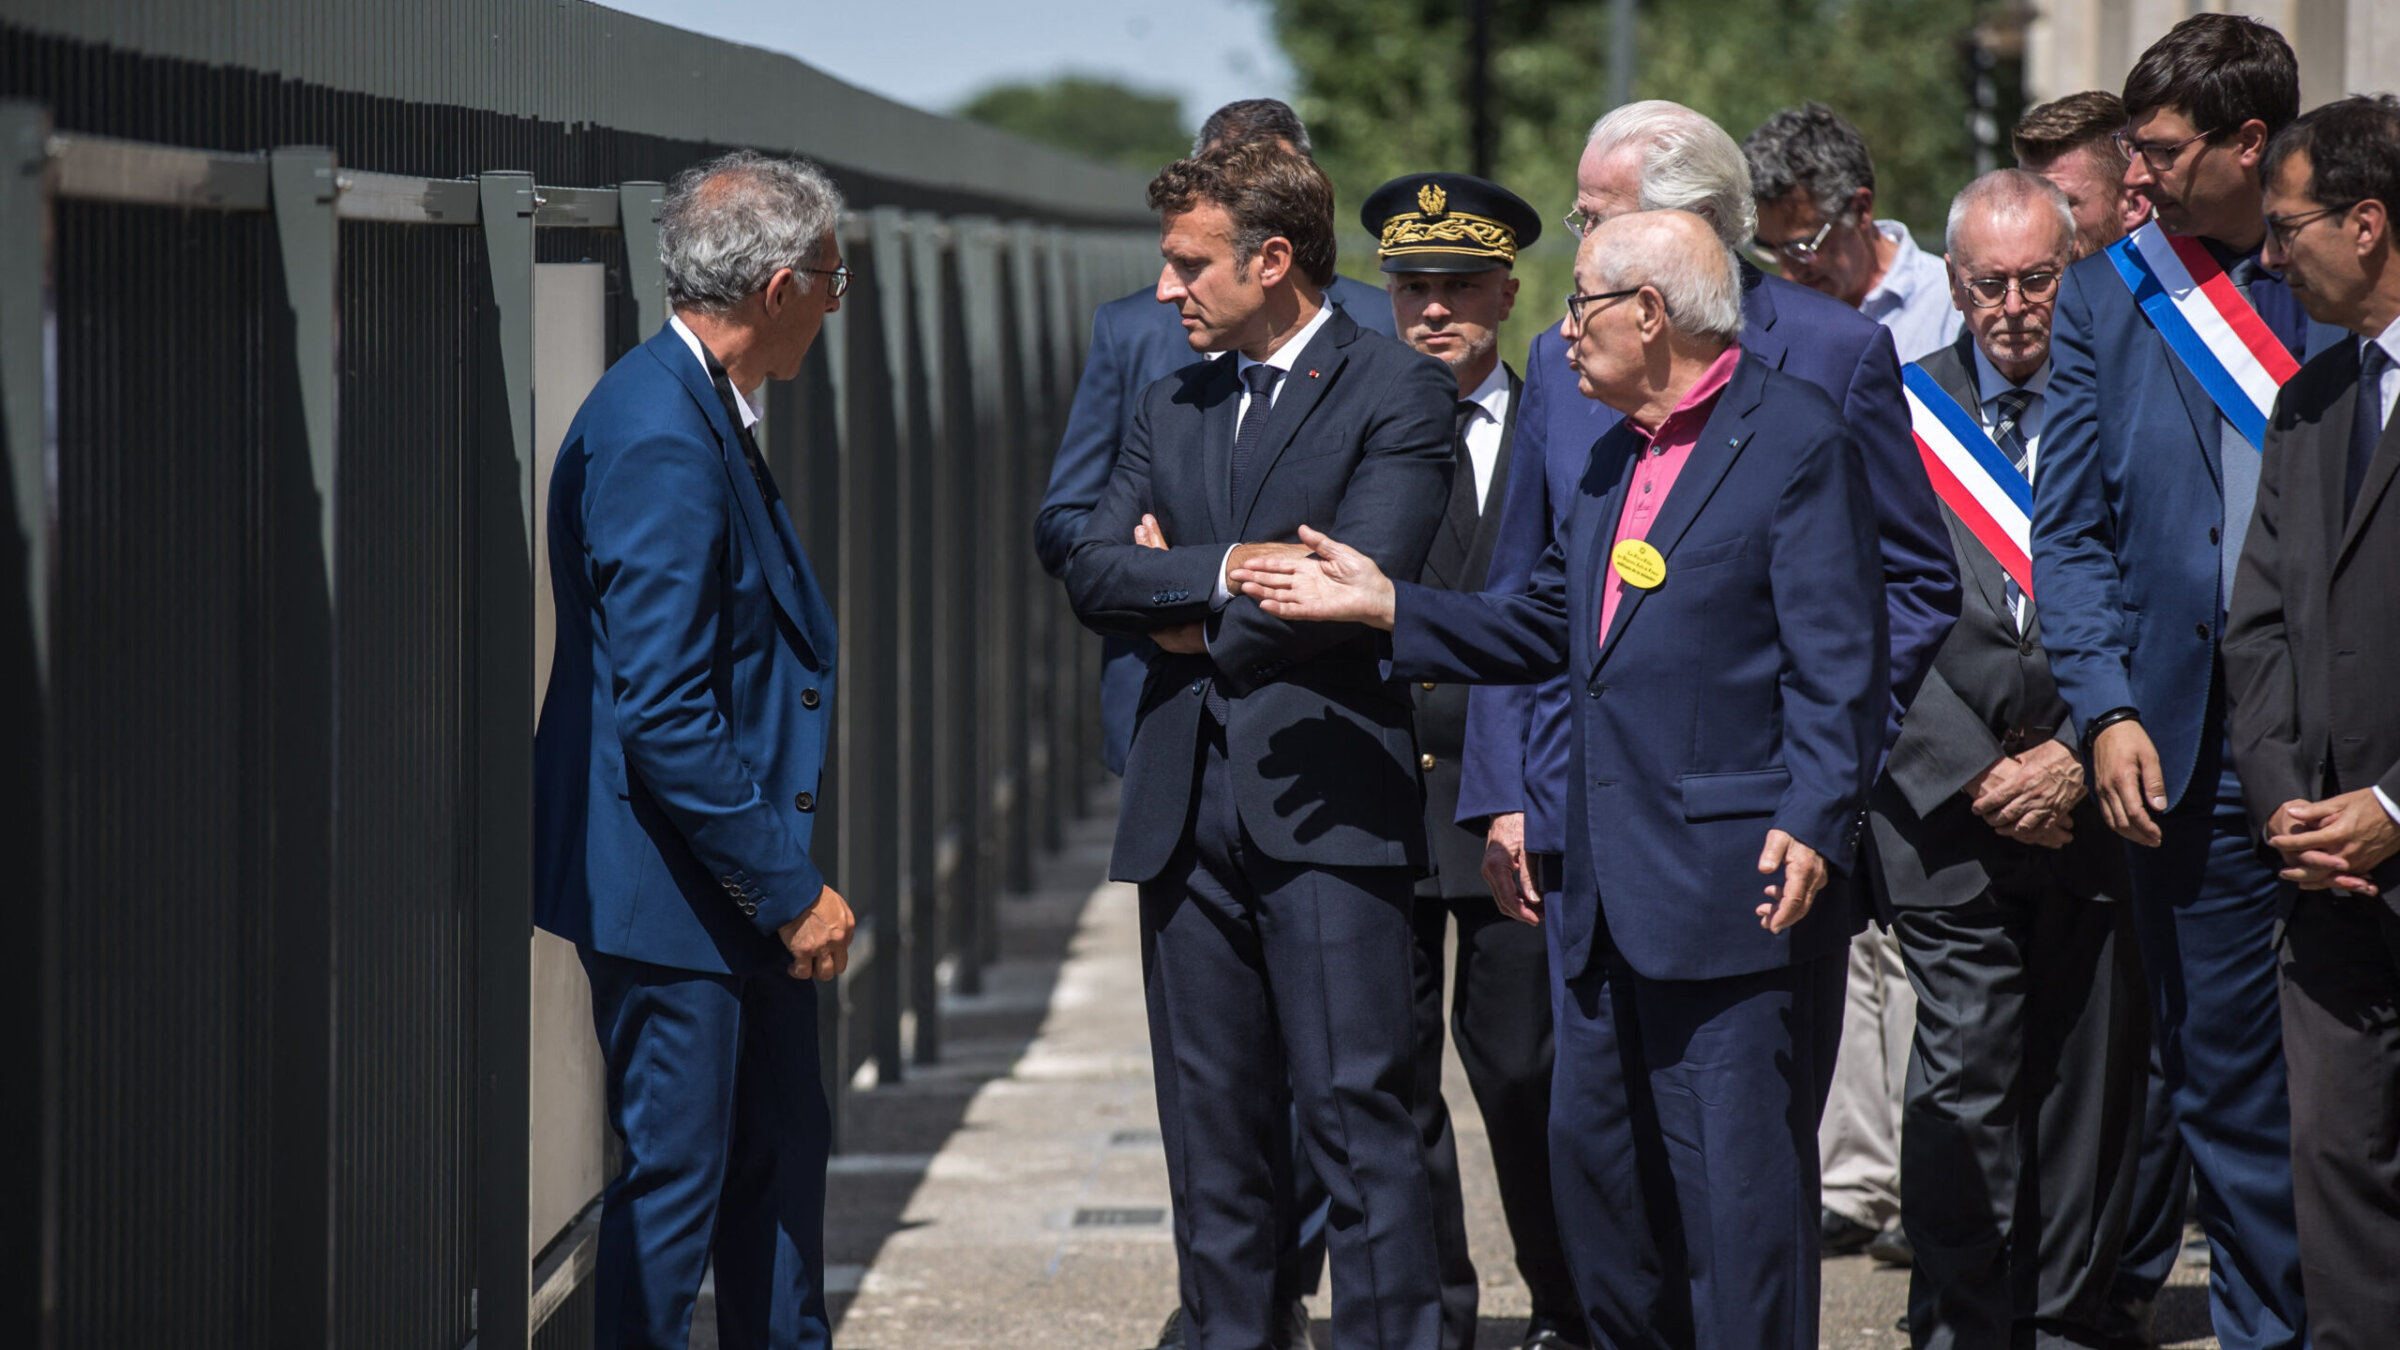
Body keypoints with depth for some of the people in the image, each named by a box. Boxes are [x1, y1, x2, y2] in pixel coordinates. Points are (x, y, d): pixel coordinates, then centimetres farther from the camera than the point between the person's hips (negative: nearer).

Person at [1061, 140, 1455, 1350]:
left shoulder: (1398, 396, -3)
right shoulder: (1172, 406, 17)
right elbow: (1093, 571, 5)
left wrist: (1190, 618, -3)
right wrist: (1231, 570, -11)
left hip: (1326, 806, -6)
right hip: (1186, 812, 6)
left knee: (1358, 1114, -7)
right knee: (1211, 1132, 9)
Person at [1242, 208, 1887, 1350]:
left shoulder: (1796, 442, -9)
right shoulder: (1615, 457, 18)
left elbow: (1836, 665, -14)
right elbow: (1546, 628, 23)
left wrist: (1812, 824, -24)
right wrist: (1385, 605, 15)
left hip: (1736, 887, -9)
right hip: (1610, 890, 9)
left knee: (1737, 1173, -6)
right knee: (1591, 1151, 13)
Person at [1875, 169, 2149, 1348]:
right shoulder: (1896, 418, 6)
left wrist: (2075, 759, -8)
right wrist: (1984, 772, -6)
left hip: (2094, 809, 1)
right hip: (1952, 811, -1)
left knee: (2092, 1079, 4)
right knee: (1963, 1083, -5)